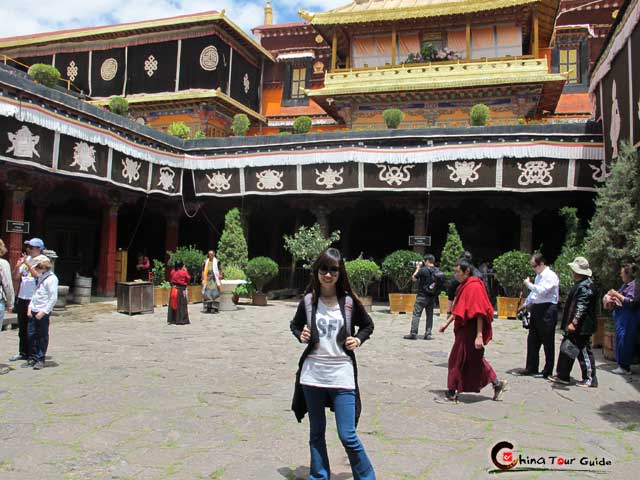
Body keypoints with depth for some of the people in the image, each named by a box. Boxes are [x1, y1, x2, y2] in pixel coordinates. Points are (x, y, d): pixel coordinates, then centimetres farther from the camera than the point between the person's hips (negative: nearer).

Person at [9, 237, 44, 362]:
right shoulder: (25, 259, 10)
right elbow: (16, 278, 11)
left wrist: (27, 263, -23)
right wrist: (17, 266, -7)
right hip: (22, 298, 7)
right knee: (22, 329, 14)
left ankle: (33, 355, 8)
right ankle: (23, 353, 24)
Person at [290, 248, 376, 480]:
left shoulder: (350, 301, -4)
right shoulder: (308, 301, -1)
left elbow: (368, 325, 13)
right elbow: (294, 325, 16)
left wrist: (358, 339, -5)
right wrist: (300, 335, -4)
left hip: (341, 375, -2)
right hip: (313, 375, 2)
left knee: (347, 436, -2)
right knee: (316, 433, 14)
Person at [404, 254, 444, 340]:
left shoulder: (423, 270, -14)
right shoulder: (438, 271, 3)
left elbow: (414, 278, -4)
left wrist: (417, 269, 10)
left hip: (422, 296, -6)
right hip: (432, 297, 6)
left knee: (416, 314, -1)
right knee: (430, 315, 12)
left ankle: (413, 333, -2)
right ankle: (428, 334, 13)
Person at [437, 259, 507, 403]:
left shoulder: (474, 287, -19)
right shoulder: (463, 286, 10)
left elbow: (479, 312, -23)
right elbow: (457, 309, 19)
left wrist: (479, 335, -25)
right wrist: (447, 323, 18)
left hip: (470, 331, -9)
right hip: (464, 329, 9)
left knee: (458, 360, -1)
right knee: (474, 360, 17)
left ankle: (451, 393, 10)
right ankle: (497, 384, 28)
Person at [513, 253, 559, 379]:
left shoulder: (550, 276, -12)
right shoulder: (539, 276, 17)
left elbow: (542, 291, -24)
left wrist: (529, 284, -13)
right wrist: (526, 304, 15)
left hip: (547, 310, -9)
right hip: (536, 309, 9)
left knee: (547, 342, 1)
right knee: (532, 340, 12)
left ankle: (547, 371, 10)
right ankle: (531, 368, 20)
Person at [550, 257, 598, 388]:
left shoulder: (586, 286, -19)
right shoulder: (580, 284, 12)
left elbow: (581, 307, -26)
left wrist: (574, 322, -30)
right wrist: (571, 323, 23)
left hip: (581, 326, -10)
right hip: (576, 325, 10)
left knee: (584, 351, 0)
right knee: (567, 349, 13)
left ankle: (590, 379, 11)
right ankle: (562, 376, 20)